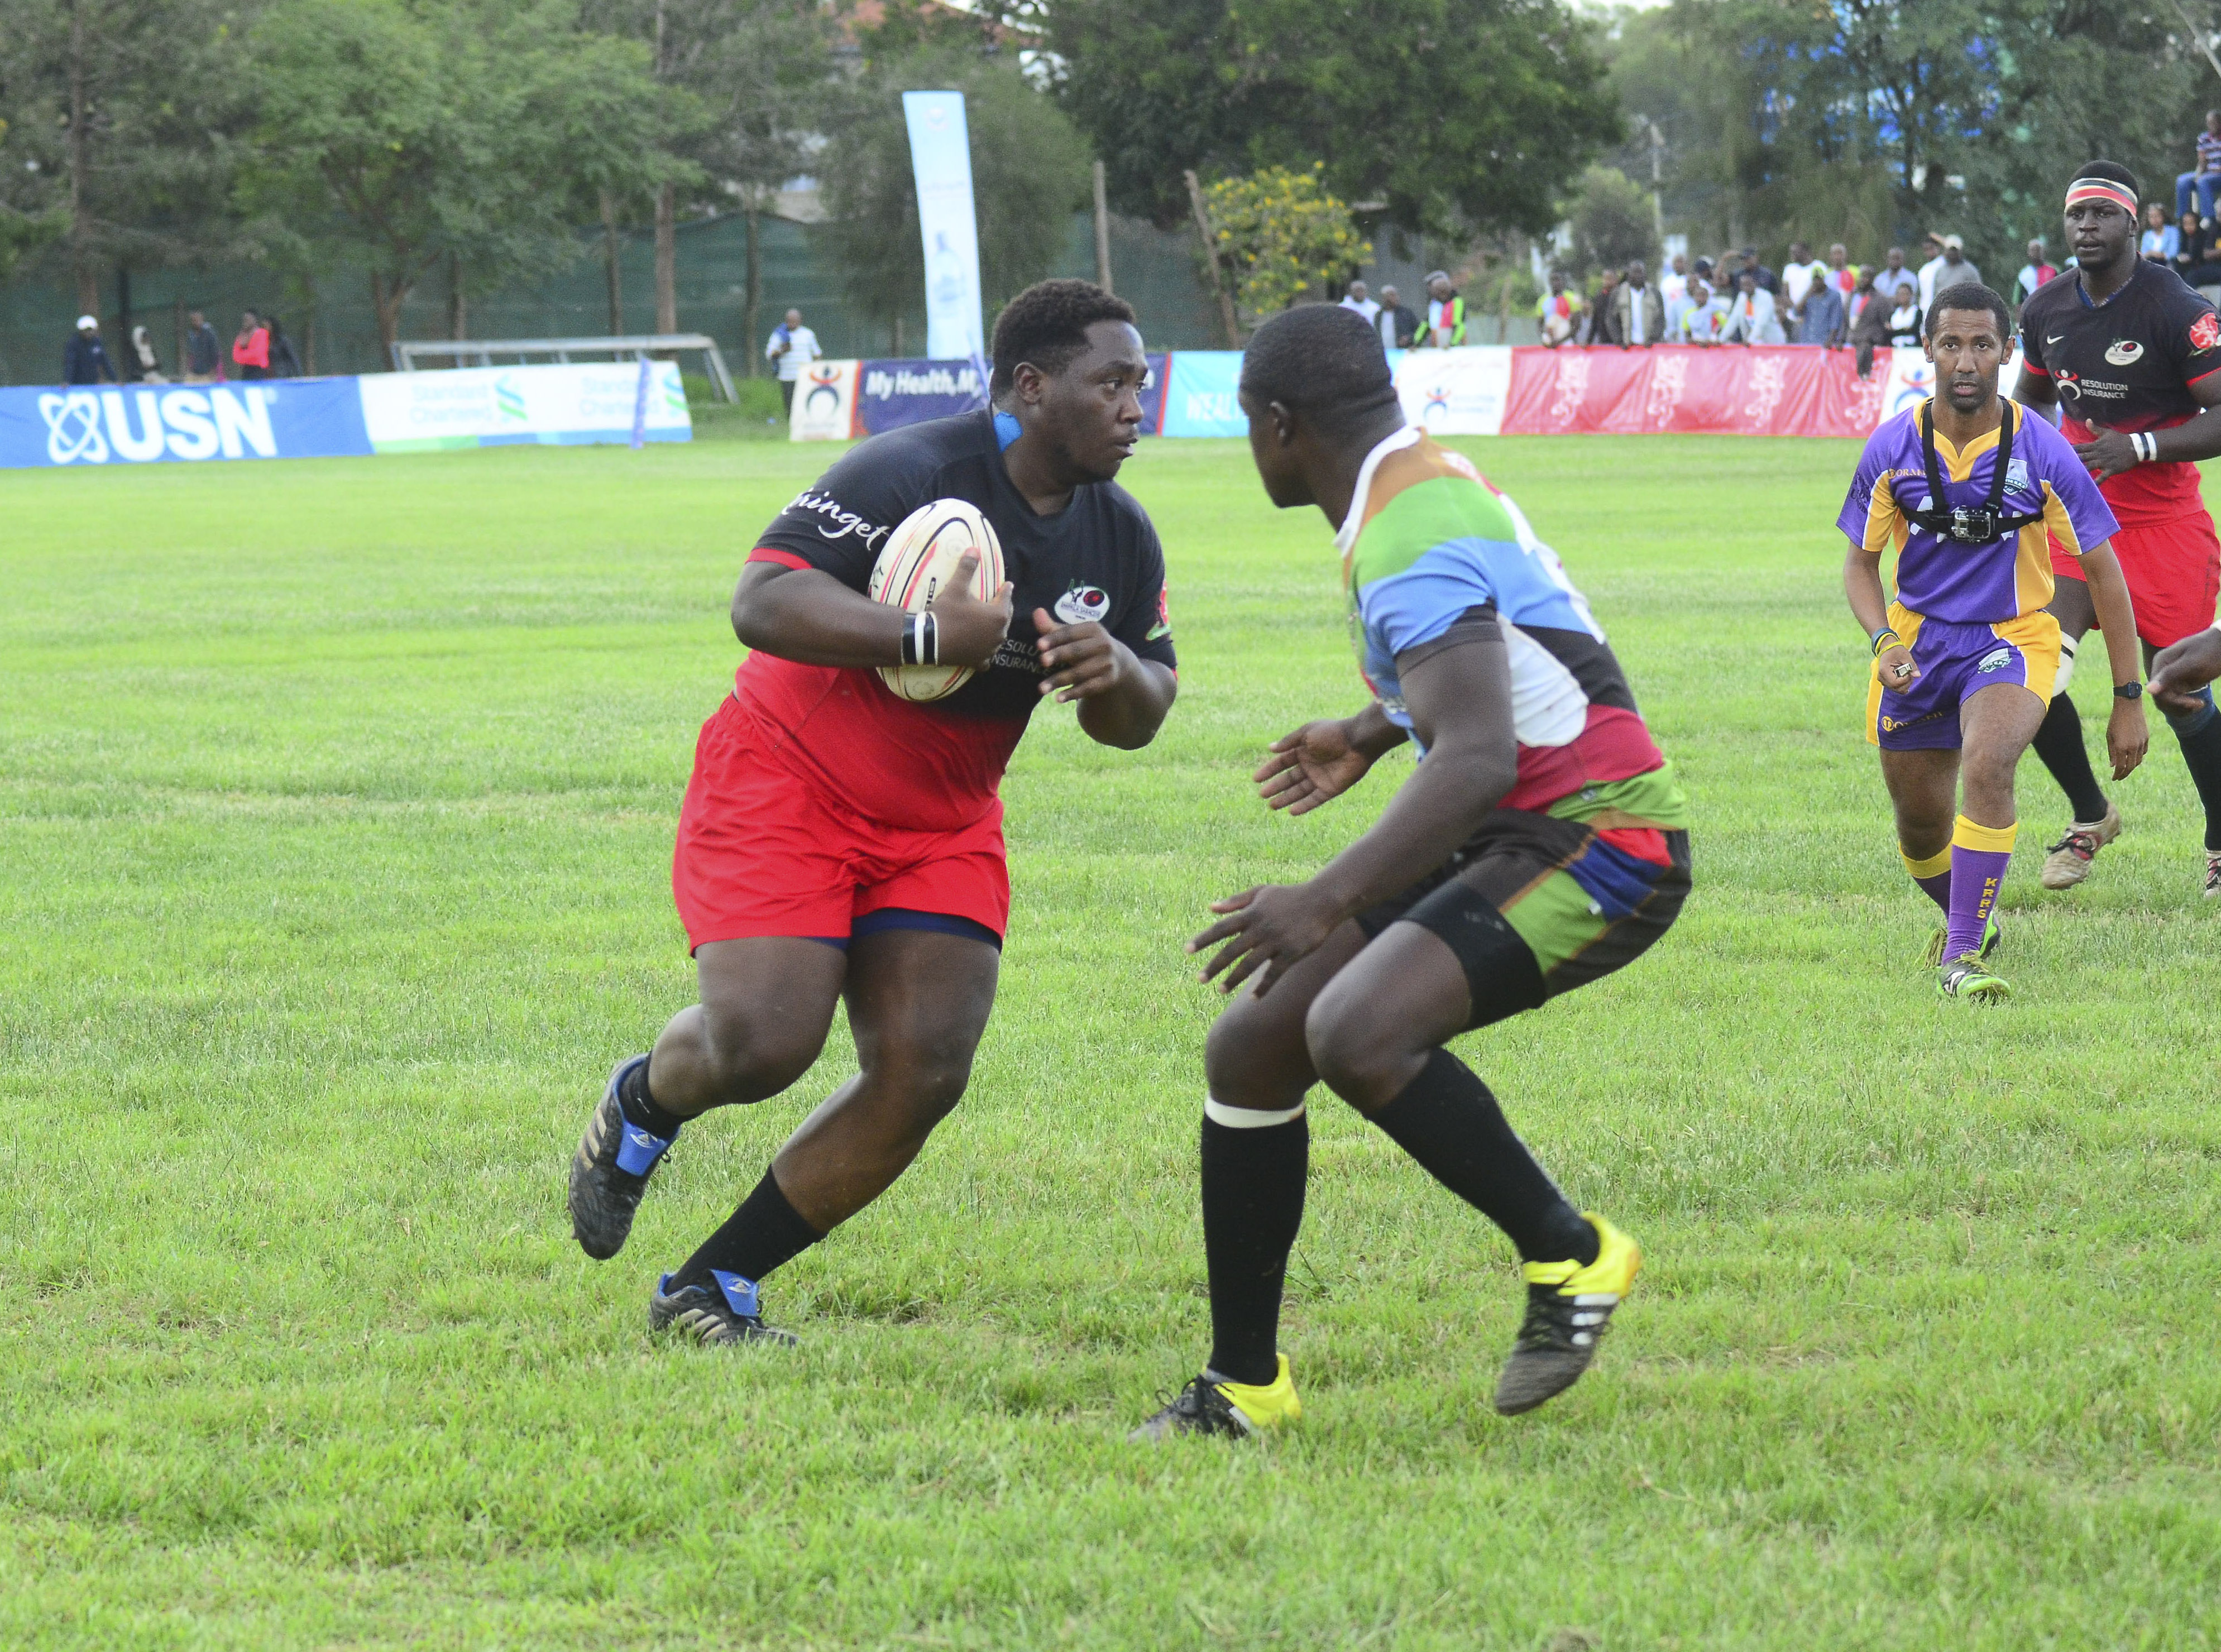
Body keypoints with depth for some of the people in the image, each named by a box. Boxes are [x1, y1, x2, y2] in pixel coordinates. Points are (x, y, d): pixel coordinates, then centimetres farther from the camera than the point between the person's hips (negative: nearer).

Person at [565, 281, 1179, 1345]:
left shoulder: (1120, 536, 1)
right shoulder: (909, 474, -22)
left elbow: (1136, 723, 9)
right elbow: (762, 603, -30)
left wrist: (1118, 673, -15)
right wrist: (926, 636, -38)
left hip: (943, 823, 7)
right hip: (786, 780, -7)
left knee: (924, 1072, -10)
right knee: (763, 1045, -20)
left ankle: (708, 1291, 4)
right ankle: (640, 1106, 19)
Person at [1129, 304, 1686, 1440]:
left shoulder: (1413, 540, -21)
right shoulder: (1422, 486, 12)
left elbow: (1478, 762, -34)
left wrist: (1331, 899, -38)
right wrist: (1372, 734, 39)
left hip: (1601, 843, -10)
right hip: (1510, 836, 10)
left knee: (1357, 1036, -31)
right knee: (1252, 1046, 3)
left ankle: (1568, 1254, -11)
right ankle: (1242, 1386, 13)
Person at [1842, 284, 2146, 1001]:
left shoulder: (2042, 451, -14)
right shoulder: (1891, 449, -8)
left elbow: (2102, 571, -5)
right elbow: (1861, 563, 5)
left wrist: (2128, 700, -6)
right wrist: (1884, 641, -16)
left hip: (2012, 639, -3)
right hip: (1917, 641, 3)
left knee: (1986, 764, -31)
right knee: (1919, 820, 8)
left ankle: (1964, 956, -25)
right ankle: (1968, 919, 42)